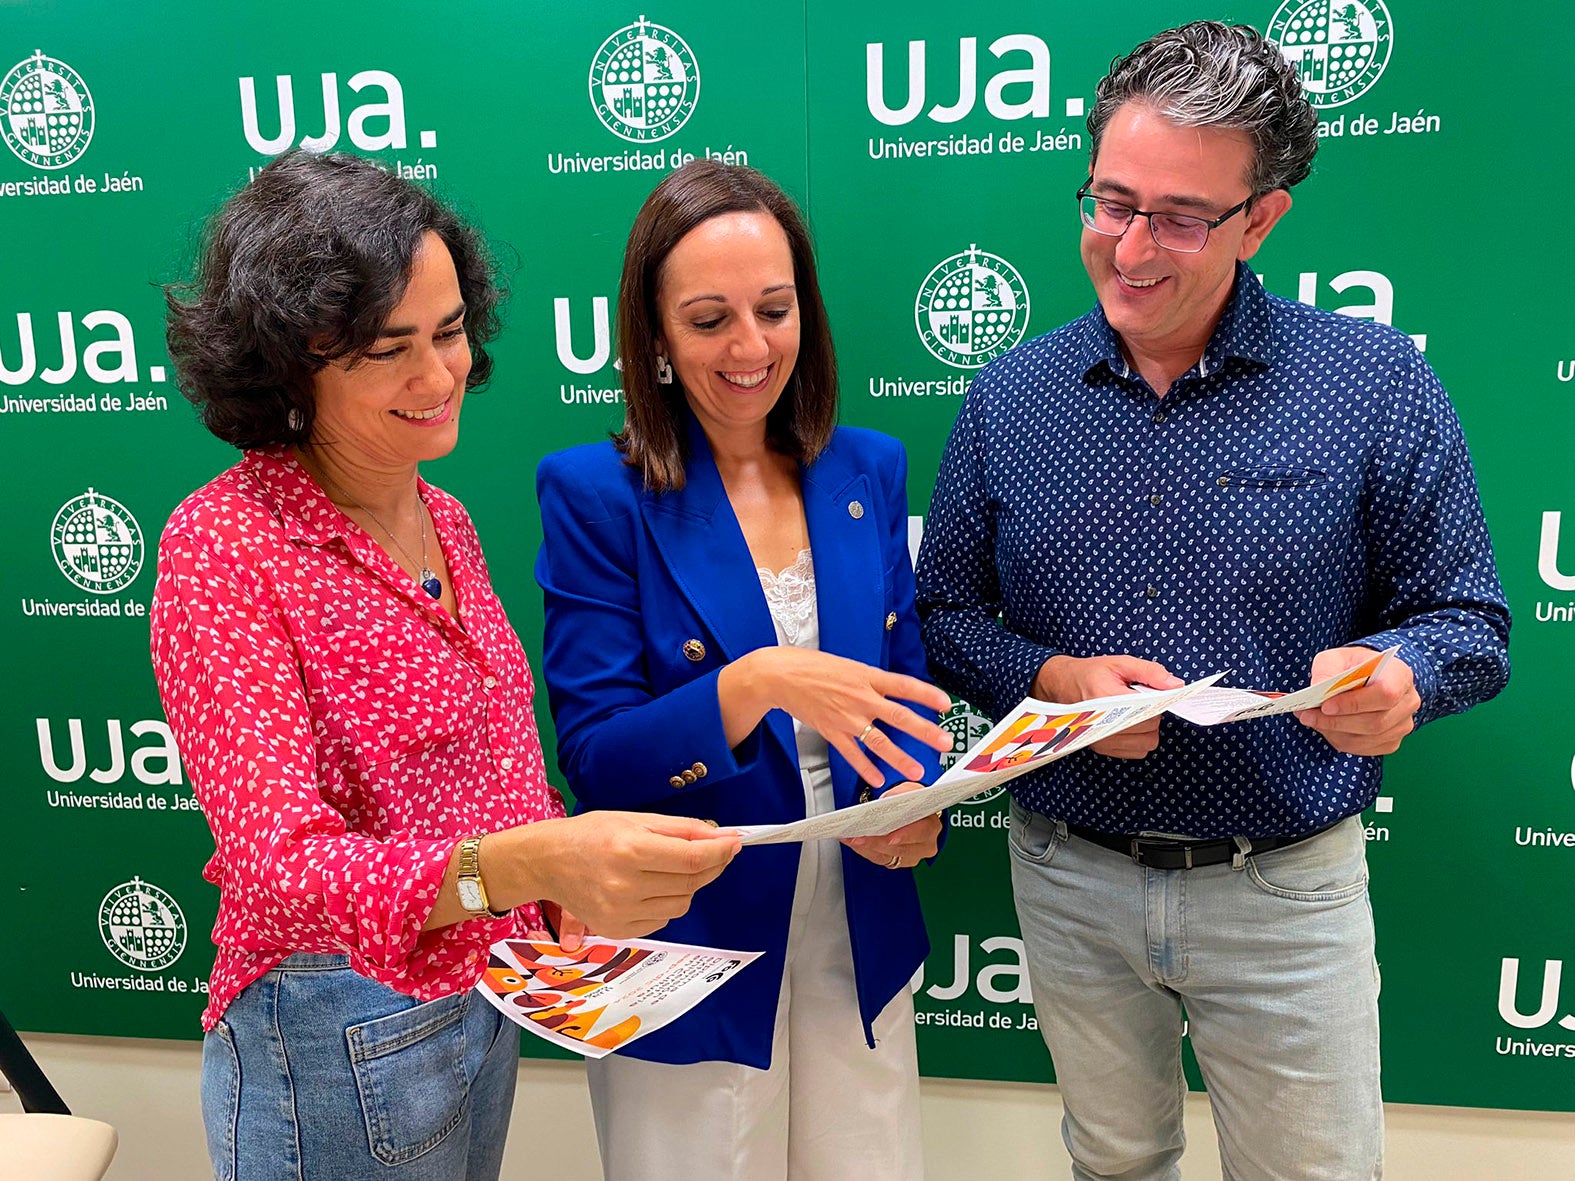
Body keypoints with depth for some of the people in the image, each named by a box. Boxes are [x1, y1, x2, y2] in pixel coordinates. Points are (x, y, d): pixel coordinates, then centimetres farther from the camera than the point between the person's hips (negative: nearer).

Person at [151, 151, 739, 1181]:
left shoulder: (444, 522, 3)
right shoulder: (221, 548, -20)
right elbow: (275, 862, -28)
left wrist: (576, 890, -3)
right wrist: (518, 864, -45)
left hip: (488, 991, 6)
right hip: (347, 1043, -6)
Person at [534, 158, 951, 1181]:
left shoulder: (865, 472, 1)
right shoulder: (596, 494, -12)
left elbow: (907, 681, 7)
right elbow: (594, 757, -14)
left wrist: (918, 801, -13)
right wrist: (753, 684, -31)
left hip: (859, 938, 4)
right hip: (688, 953, -3)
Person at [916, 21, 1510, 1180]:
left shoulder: (1376, 383, -10)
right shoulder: (1007, 398, -3)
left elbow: (1470, 623, -5)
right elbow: (944, 617, 1)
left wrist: (1394, 673, -28)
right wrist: (1051, 678, -18)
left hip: (1287, 890, -1)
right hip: (1068, 878, 2)